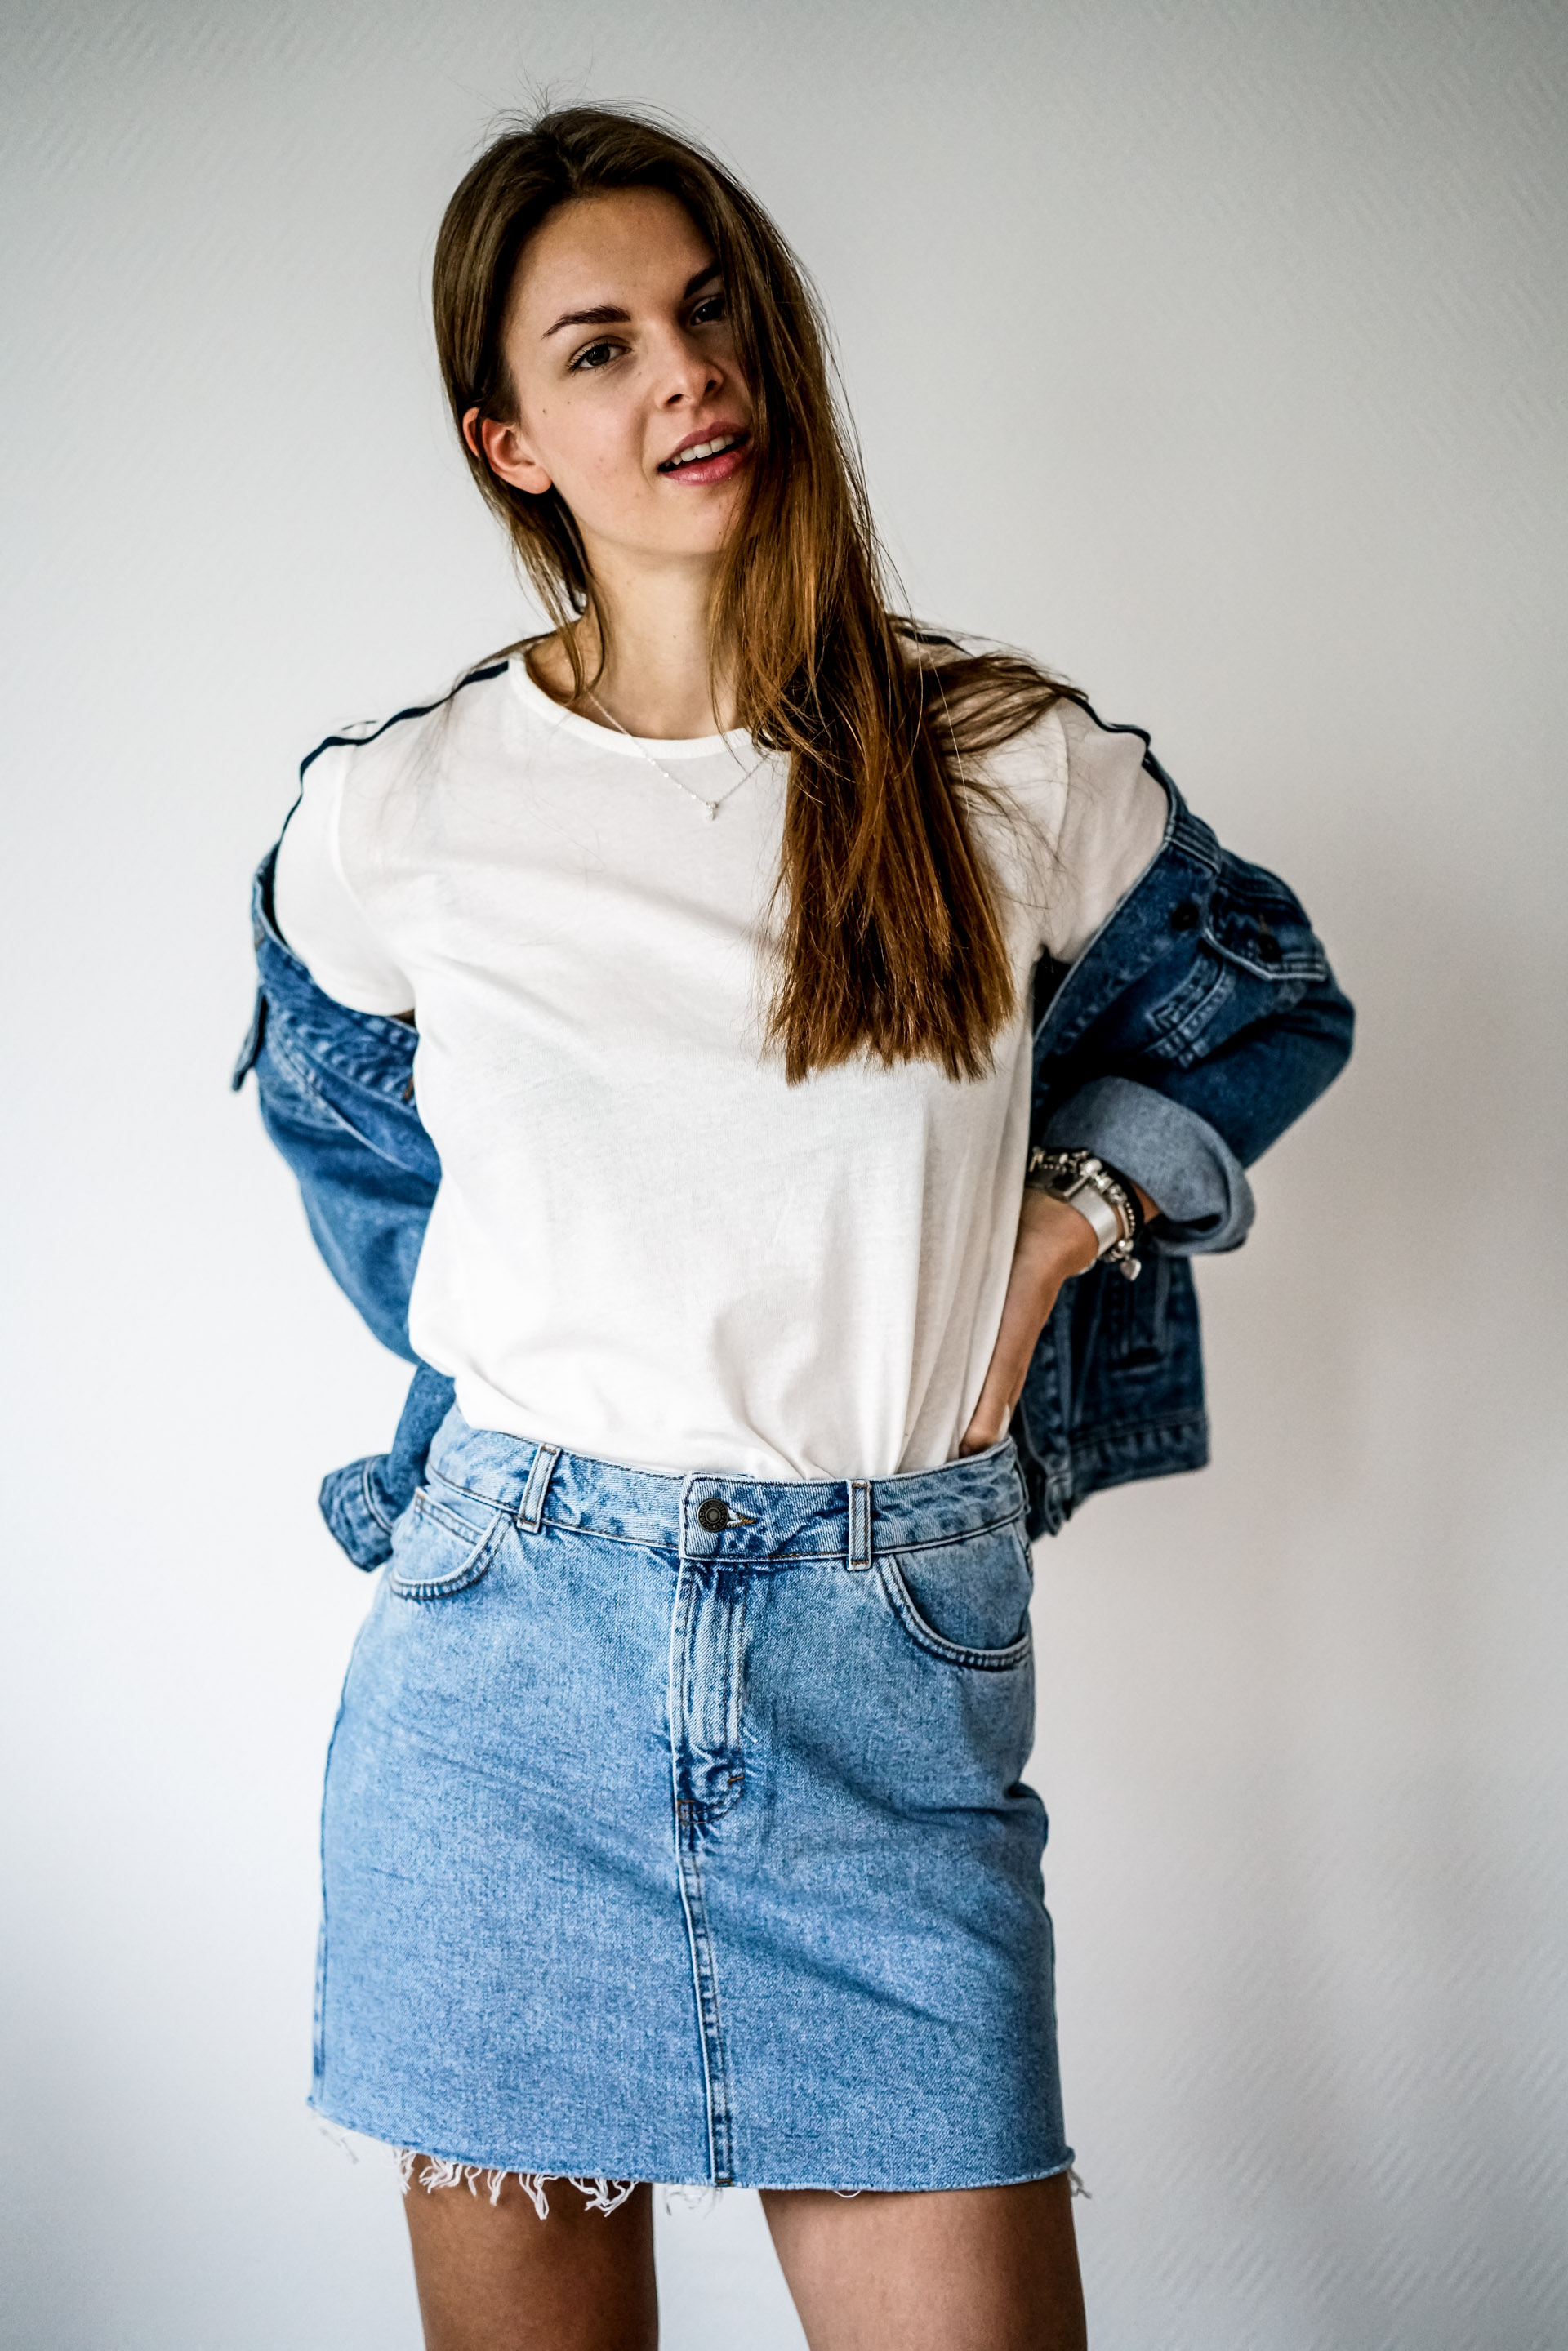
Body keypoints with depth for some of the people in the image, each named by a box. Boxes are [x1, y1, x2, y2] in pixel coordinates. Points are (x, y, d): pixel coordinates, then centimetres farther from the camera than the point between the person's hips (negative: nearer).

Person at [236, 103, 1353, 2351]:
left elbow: (1263, 1010, 19)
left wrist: (1053, 1236, 5)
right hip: (509, 1657, 1)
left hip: (892, 1670, 0)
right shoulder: (390, 819, 2)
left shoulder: (1016, 771, 1)